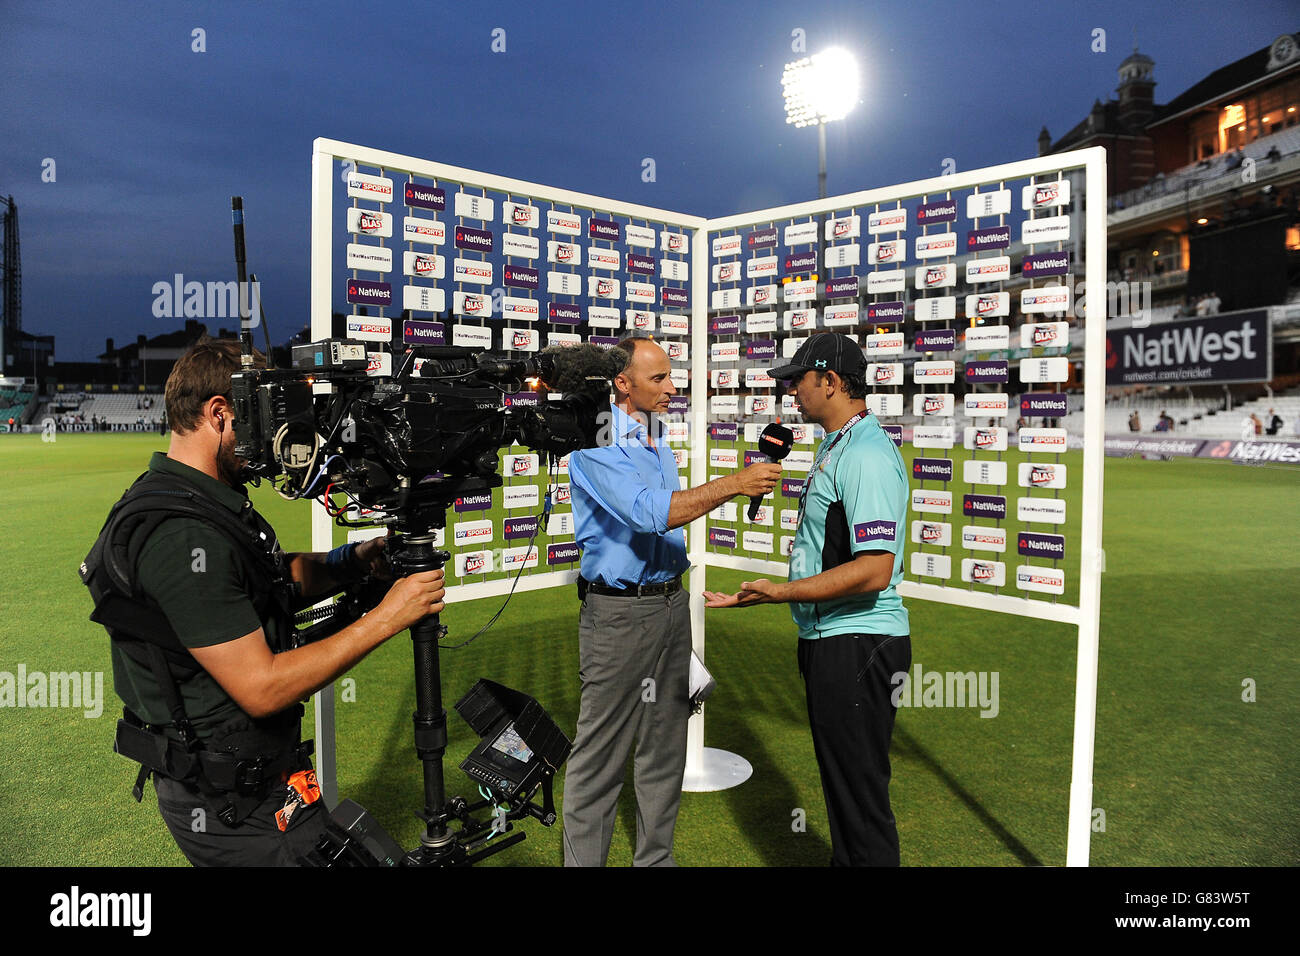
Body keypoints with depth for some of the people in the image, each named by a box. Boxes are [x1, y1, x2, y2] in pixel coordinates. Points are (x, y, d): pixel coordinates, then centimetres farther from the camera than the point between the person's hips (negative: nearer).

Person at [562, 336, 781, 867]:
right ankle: (583, 860, 15)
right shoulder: (595, 445, -14)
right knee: (600, 757, 0)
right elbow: (650, 512, -27)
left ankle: (655, 856, 29)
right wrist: (735, 483, -26)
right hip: (619, 611, -8)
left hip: (670, 602, 8)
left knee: (665, 744, 15)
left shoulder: (658, 440, 13)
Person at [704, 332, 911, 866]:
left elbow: (875, 570, -28)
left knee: (861, 794, 1)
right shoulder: (833, 448, 14)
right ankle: (843, 861, 40)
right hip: (826, 639, 11)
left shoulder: (867, 453, -20)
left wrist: (781, 593, -28)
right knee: (838, 780, 23)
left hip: (858, 647, -11)